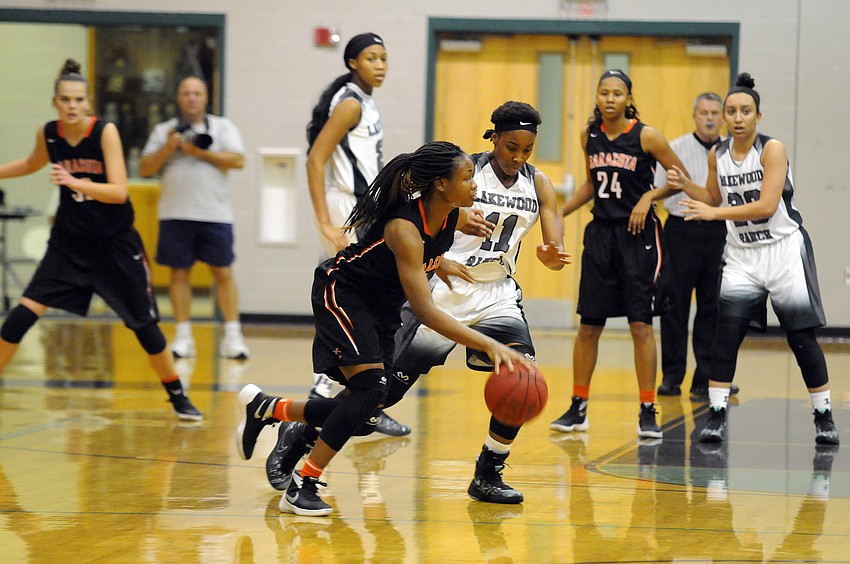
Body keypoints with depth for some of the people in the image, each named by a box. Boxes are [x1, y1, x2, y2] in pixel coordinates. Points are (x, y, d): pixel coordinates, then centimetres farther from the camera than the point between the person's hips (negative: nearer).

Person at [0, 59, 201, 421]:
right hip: (69, 242, 2)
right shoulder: (48, 134, -6)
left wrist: (74, 182, -39)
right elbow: (33, 164, 18)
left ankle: (178, 396, 23)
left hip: (115, 243, -2)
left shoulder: (105, 132, -18)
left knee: (144, 325, 5)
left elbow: (119, 192, -26)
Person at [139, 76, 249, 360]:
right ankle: (183, 336, 8)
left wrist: (199, 152, -13)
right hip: (175, 215, 1)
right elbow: (145, 169, 6)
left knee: (223, 272, -2)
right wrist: (168, 148, -9)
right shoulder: (164, 130, 11)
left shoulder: (223, 127, 7)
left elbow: (238, 160, -7)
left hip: (215, 215, -1)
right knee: (179, 273, 2)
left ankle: (233, 336, 1)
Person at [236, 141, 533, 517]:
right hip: (342, 293, -8)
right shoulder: (404, 228, -34)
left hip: (383, 307, 8)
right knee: (371, 388, -22)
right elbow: (425, 311, -39)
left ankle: (265, 409, 24)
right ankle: (302, 488, -14)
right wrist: (489, 345, -45)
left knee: (370, 402, 5)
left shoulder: (456, 217, -11)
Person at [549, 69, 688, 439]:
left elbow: (681, 177, -3)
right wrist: (561, 213, 11)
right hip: (600, 232, 5)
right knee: (588, 325, 6)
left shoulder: (645, 137, -10)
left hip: (638, 235, -4)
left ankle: (648, 413, 1)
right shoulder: (590, 135, 5)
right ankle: (578, 409, 16)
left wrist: (648, 196, -16)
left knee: (641, 326, -5)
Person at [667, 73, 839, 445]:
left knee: (802, 337, 1)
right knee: (726, 333, -9)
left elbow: (767, 206, -23)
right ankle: (716, 416, -4)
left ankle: (823, 417, 13)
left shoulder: (772, 149, -14)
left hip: (783, 250, -4)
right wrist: (685, 185, 1)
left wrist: (714, 213, -26)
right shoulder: (717, 155, 2)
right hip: (741, 255, 4)